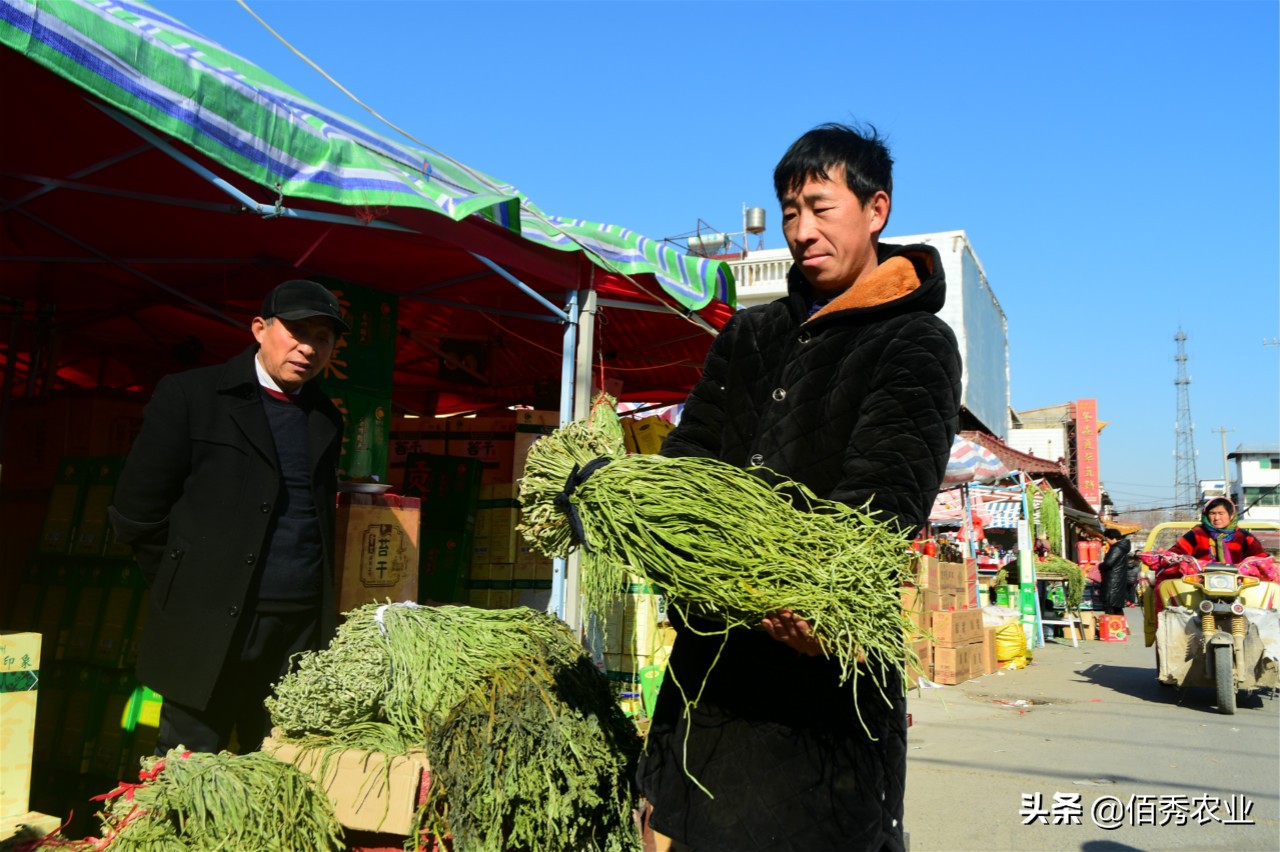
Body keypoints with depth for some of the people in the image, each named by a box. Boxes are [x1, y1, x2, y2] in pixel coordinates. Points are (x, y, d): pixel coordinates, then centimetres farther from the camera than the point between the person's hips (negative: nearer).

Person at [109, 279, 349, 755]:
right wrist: (188, 587, 2)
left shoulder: (326, 418, 12)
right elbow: (136, 513, -2)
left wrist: (320, 609, 10)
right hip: (210, 629, -4)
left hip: (303, 632, 4)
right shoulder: (190, 395, -2)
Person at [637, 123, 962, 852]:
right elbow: (688, 459, 9)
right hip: (713, 650, 5)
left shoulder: (916, 345, 0)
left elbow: (890, 490, -16)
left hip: (828, 659, -5)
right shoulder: (747, 339, 18)